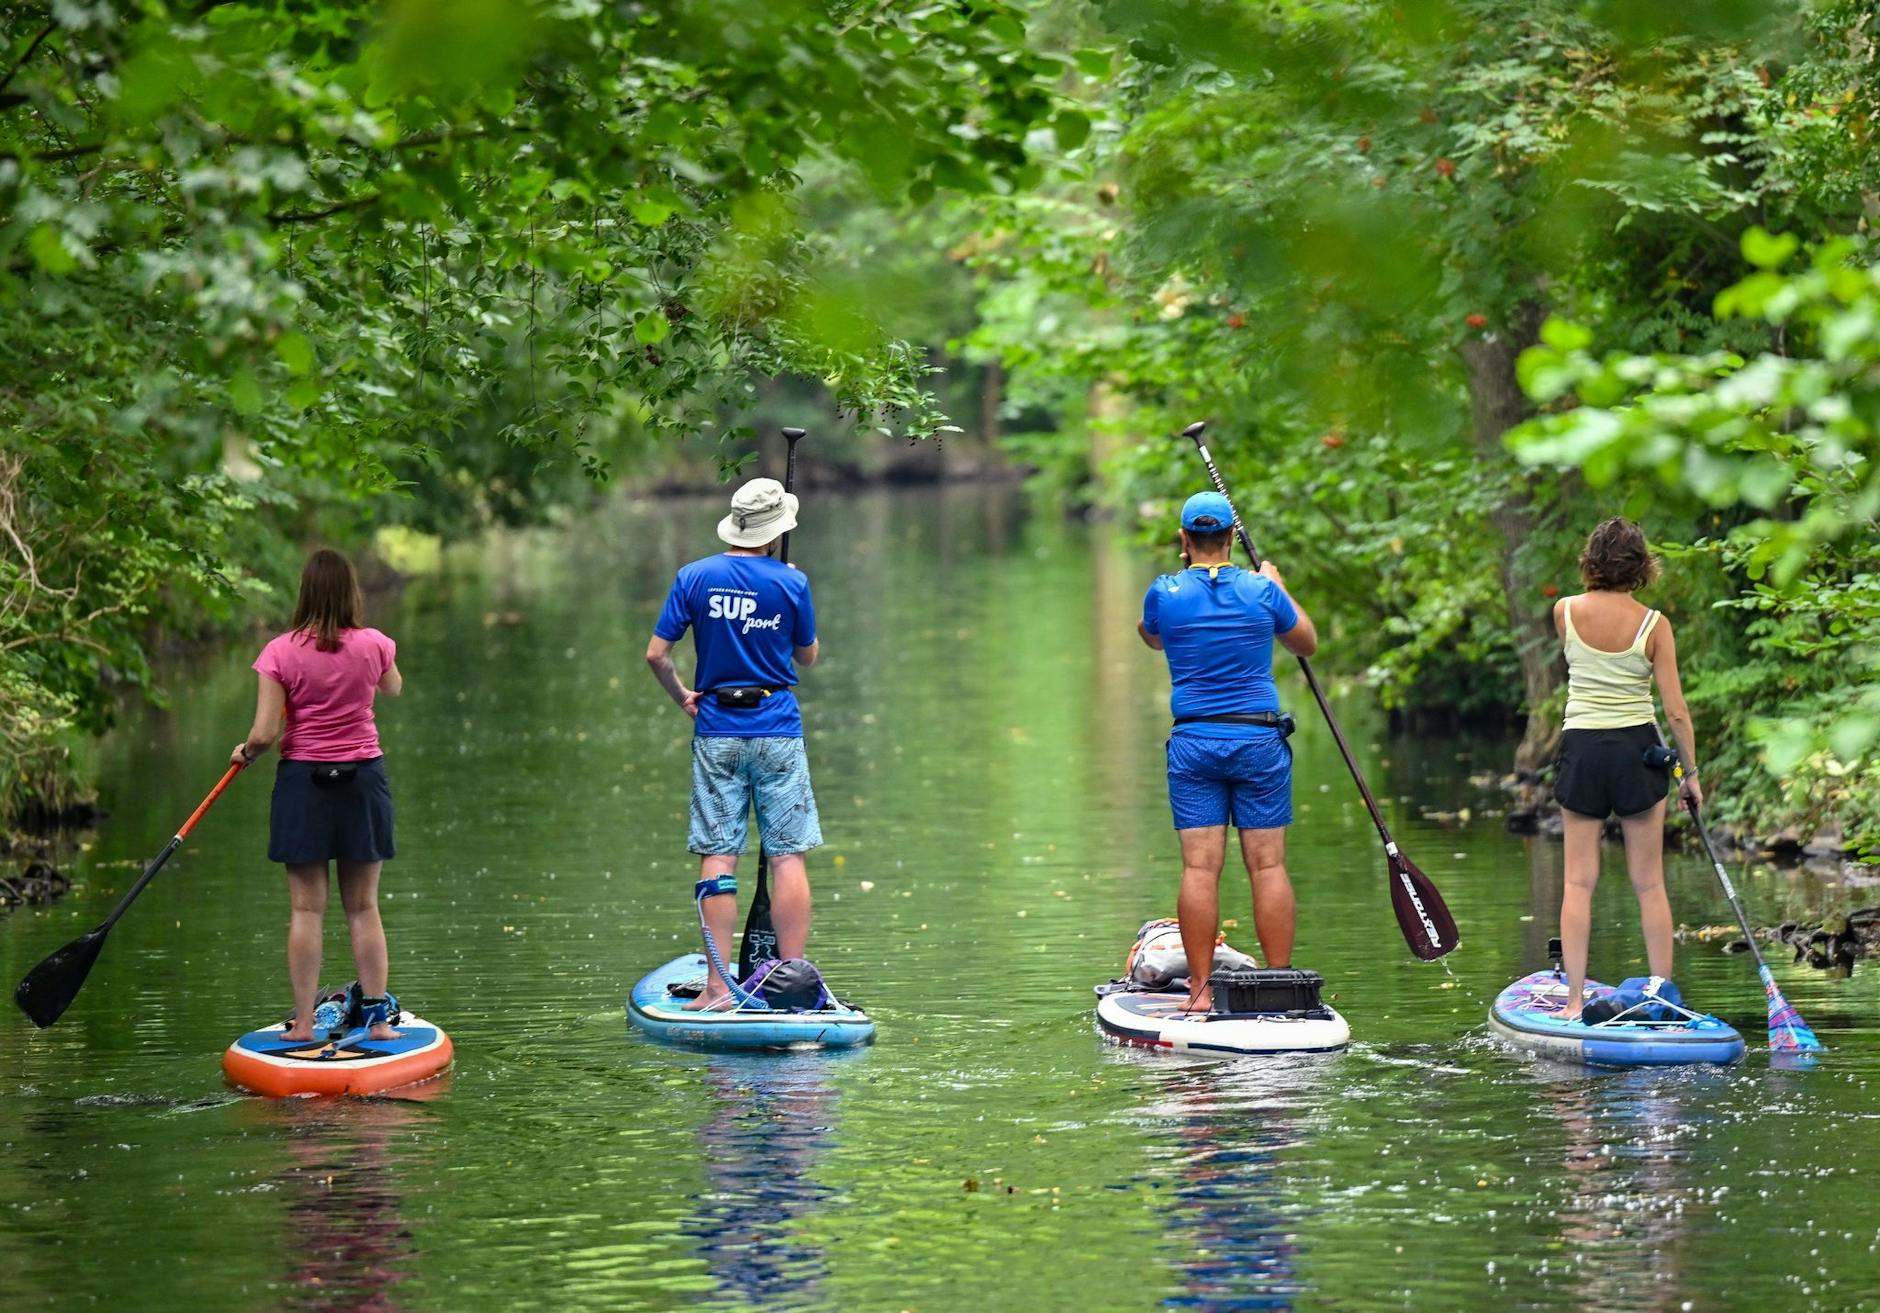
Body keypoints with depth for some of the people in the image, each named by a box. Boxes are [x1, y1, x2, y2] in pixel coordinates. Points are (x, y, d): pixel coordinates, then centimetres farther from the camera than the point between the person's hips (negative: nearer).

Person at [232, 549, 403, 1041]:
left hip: (303, 780, -2)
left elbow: (265, 733, -13)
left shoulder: (282, 652, -12)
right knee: (363, 908, 9)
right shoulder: (373, 645, -6)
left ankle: (303, 1023, 3)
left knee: (307, 909, 3)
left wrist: (245, 752, 9)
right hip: (362, 779, 2)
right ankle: (378, 1016, 10)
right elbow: (394, 689, 18)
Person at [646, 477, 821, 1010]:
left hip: (716, 733, 2)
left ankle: (719, 986, -2)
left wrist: (681, 698, 15)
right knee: (788, 858, 1)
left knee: (717, 857, 2)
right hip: (777, 732, -1)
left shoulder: (695, 577, 0)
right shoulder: (791, 583, -4)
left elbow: (656, 654, -3)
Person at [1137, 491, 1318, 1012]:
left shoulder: (1165, 593, -2)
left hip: (1193, 743, 0)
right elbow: (1307, 644, 16)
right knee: (1268, 866, 2)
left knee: (1200, 867, -1)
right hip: (1259, 740, 0)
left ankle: (1201, 989, -2)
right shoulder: (1262, 592, -2)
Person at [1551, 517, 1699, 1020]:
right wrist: (1691, 772, 6)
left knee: (1579, 882, 4)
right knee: (1649, 884, 8)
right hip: (1638, 750, 0)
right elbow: (1676, 711, -5)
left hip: (1582, 748, 0)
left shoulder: (1566, 612, -5)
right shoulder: (1653, 624, -7)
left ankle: (1574, 1000, 0)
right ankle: (1662, 995, 11)